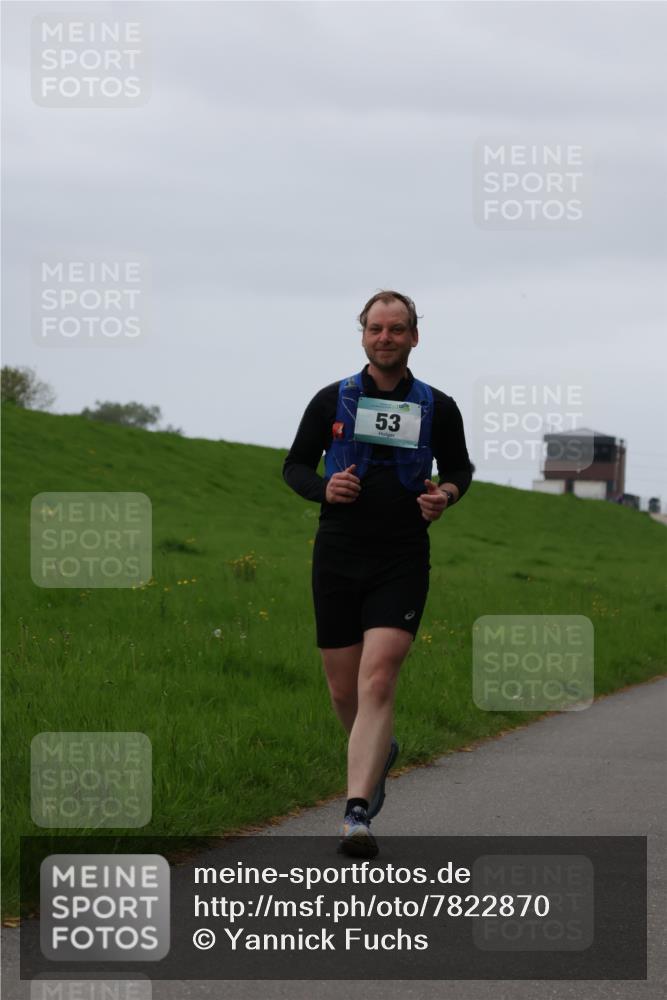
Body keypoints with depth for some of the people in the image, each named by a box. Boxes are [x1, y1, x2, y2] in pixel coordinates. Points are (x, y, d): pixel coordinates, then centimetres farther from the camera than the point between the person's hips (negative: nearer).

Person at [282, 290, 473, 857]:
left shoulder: (438, 408, 5)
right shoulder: (332, 401, 4)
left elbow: (459, 469, 19)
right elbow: (295, 466, 13)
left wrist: (446, 495, -4)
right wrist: (323, 488, -9)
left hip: (401, 564, -2)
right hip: (337, 560, 2)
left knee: (377, 685, -17)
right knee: (344, 692, 9)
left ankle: (358, 814, -23)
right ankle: (380, 753, 42)